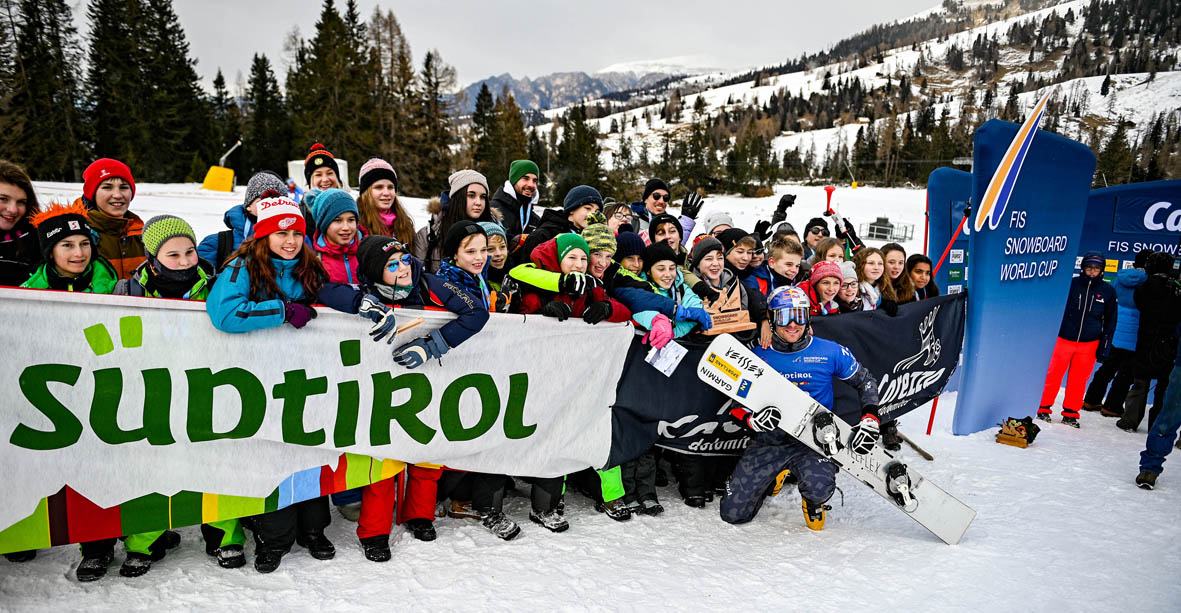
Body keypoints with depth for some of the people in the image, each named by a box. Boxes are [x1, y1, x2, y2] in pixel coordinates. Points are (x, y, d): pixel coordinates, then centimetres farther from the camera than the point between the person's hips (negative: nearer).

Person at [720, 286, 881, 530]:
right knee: (733, 514, -3)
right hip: (769, 440, 2)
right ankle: (774, 476, 29)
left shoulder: (830, 352, -4)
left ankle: (813, 500, 8)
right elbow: (734, 405, 2)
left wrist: (870, 418, -4)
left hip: (814, 440, -1)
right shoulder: (758, 357, -3)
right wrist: (752, 419, -20)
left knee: (819, 488, -34)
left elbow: (865, 382, 11)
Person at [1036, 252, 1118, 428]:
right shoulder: (1073, 284, -3)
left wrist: (1104, 347, 4)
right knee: (1054, 374, 0)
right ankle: (1044, 408, 12)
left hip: (1089, 343, 1)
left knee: (1079, 379, 6)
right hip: (1065, 339, -1)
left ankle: (1070, 413, 18)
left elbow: (1110, 321, 9)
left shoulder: (1108, 291, 3)